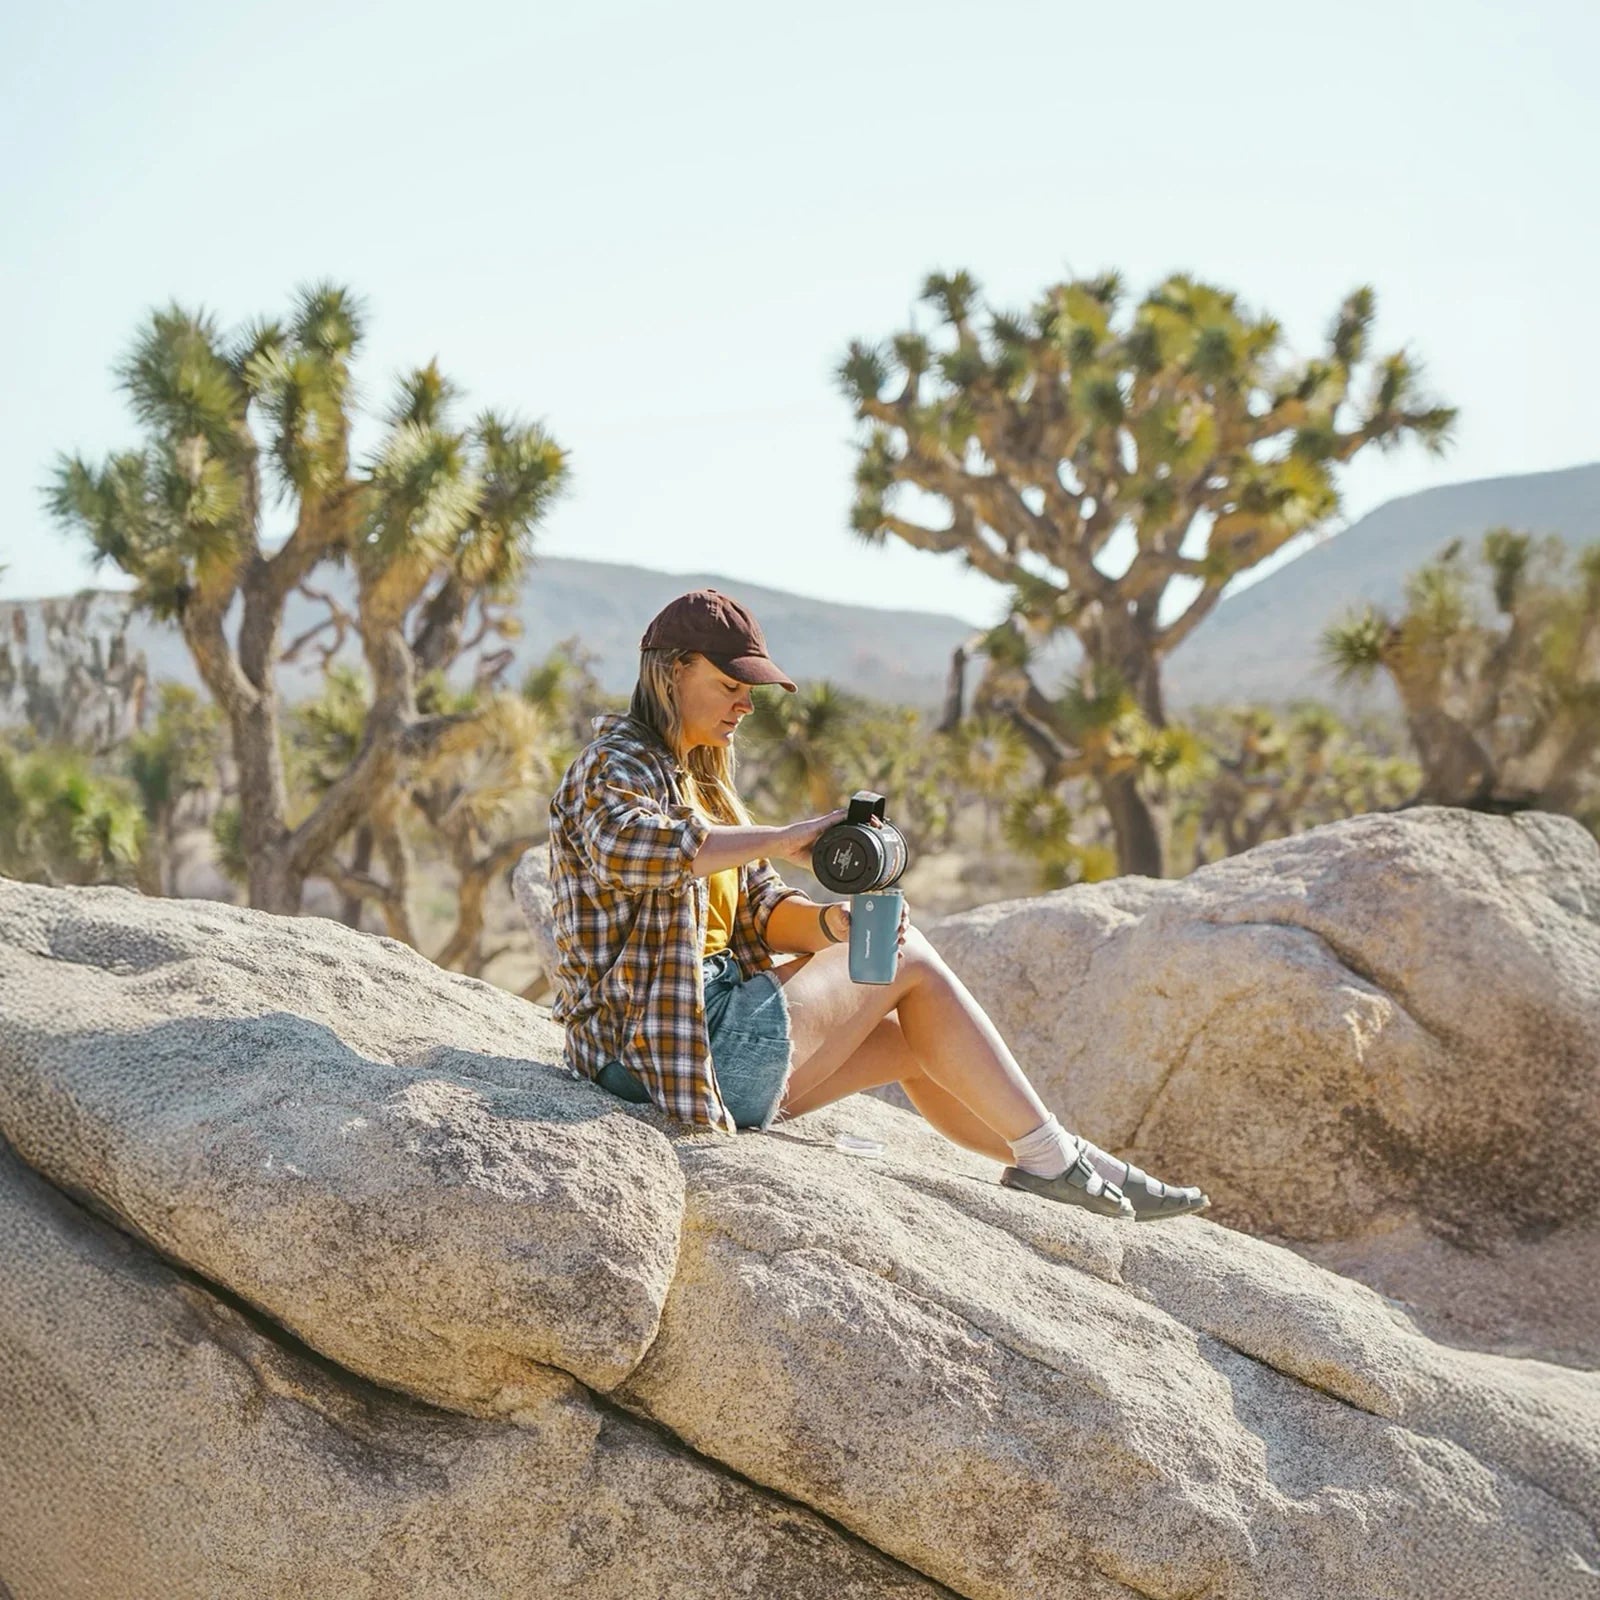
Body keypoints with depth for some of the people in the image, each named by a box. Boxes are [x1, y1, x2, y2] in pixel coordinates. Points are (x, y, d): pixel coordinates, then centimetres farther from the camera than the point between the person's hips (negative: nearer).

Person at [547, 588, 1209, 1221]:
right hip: (682, 1049, -9)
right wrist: (780, 841, -33)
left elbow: (760, 911, 11)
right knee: (911, 962, -4)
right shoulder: (616, 765, -9)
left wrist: (832, 921, -11)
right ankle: (1052, 1156, 5)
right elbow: (623, 848, -35)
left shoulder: (693, 779, 20)